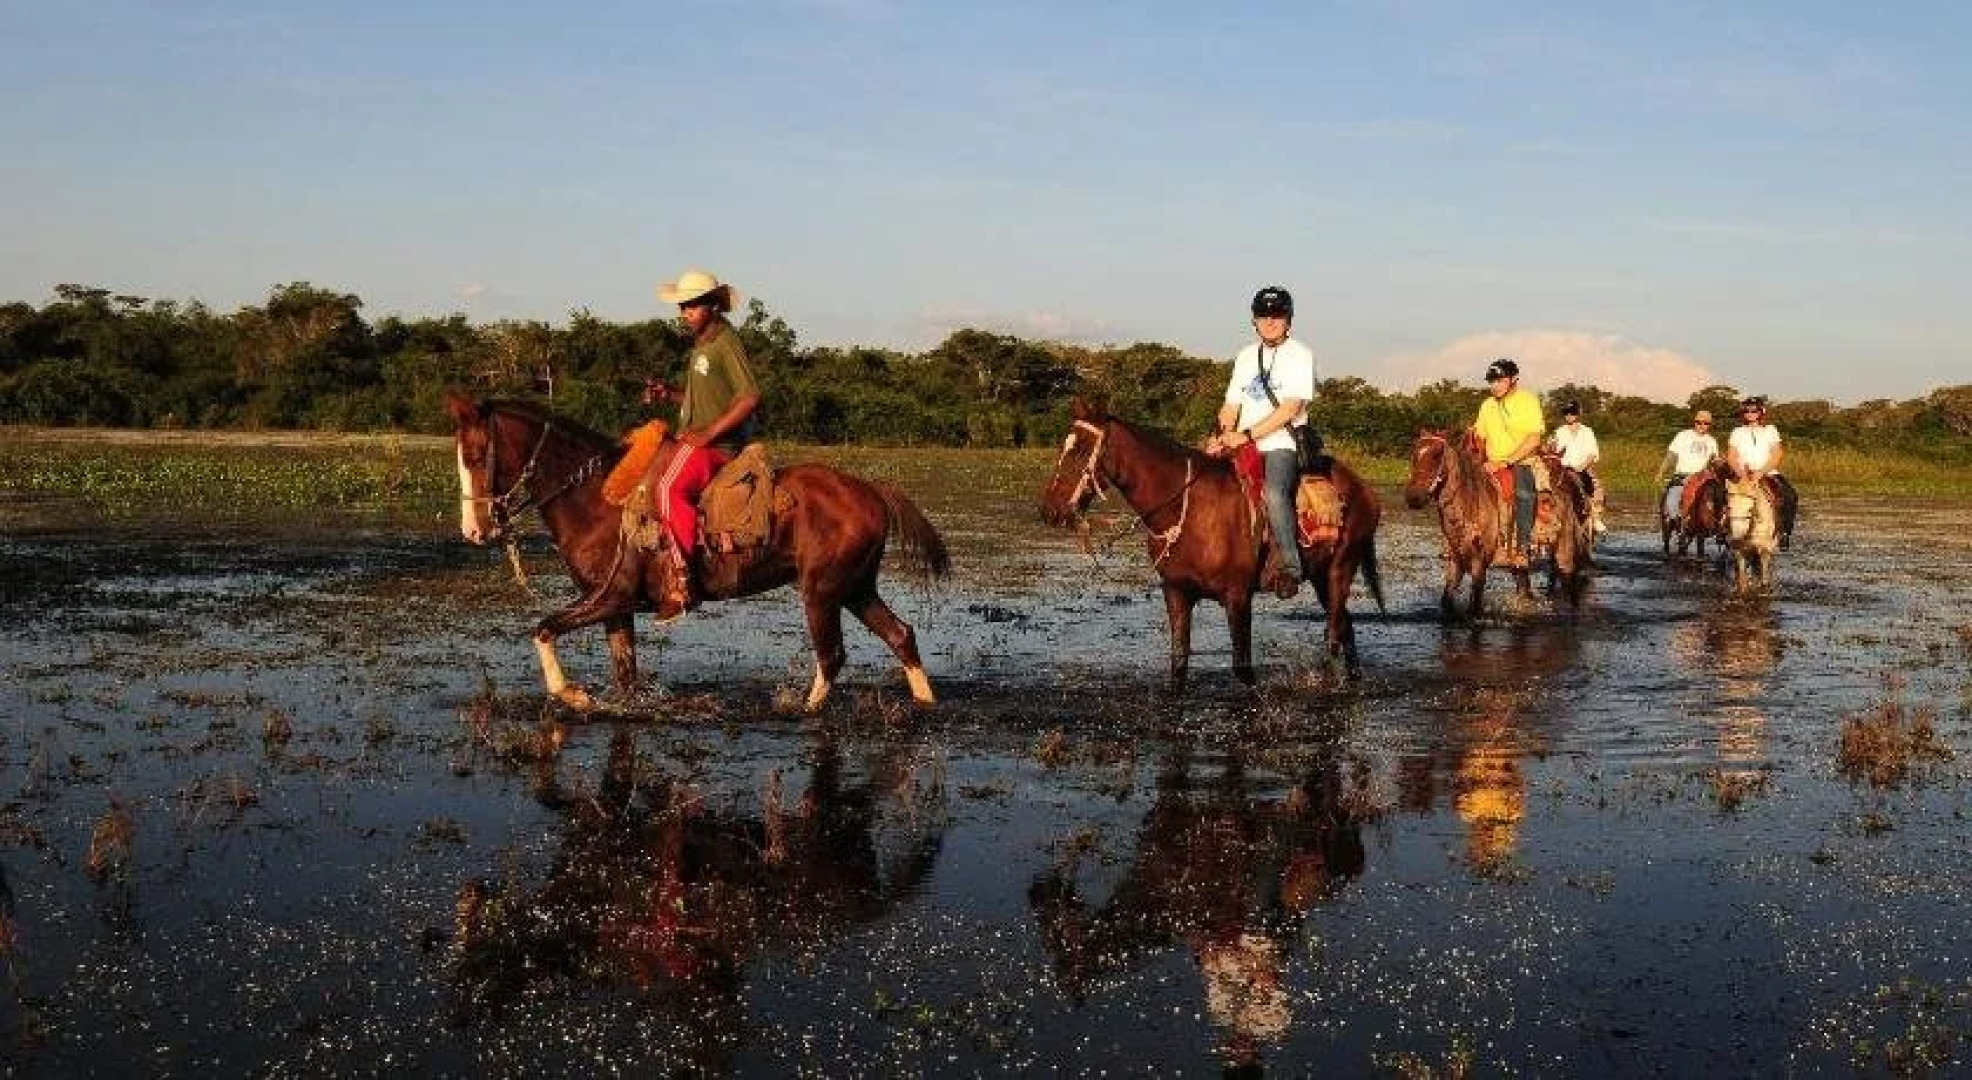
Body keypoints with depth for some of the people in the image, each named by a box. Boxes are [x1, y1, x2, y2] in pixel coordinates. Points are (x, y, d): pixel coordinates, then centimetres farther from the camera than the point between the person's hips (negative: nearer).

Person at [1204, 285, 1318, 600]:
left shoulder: (1299, 355, 0)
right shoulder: (1246, 356, 19)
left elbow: (1291, 408, -11)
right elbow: (1231, 406, 17)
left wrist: (1247, 435, -17)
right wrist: (1221, 437, -4)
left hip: (1282, 444, -6)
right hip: (1244, 446, 7)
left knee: (1273, 491, -33)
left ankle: (1289, 568, -29)